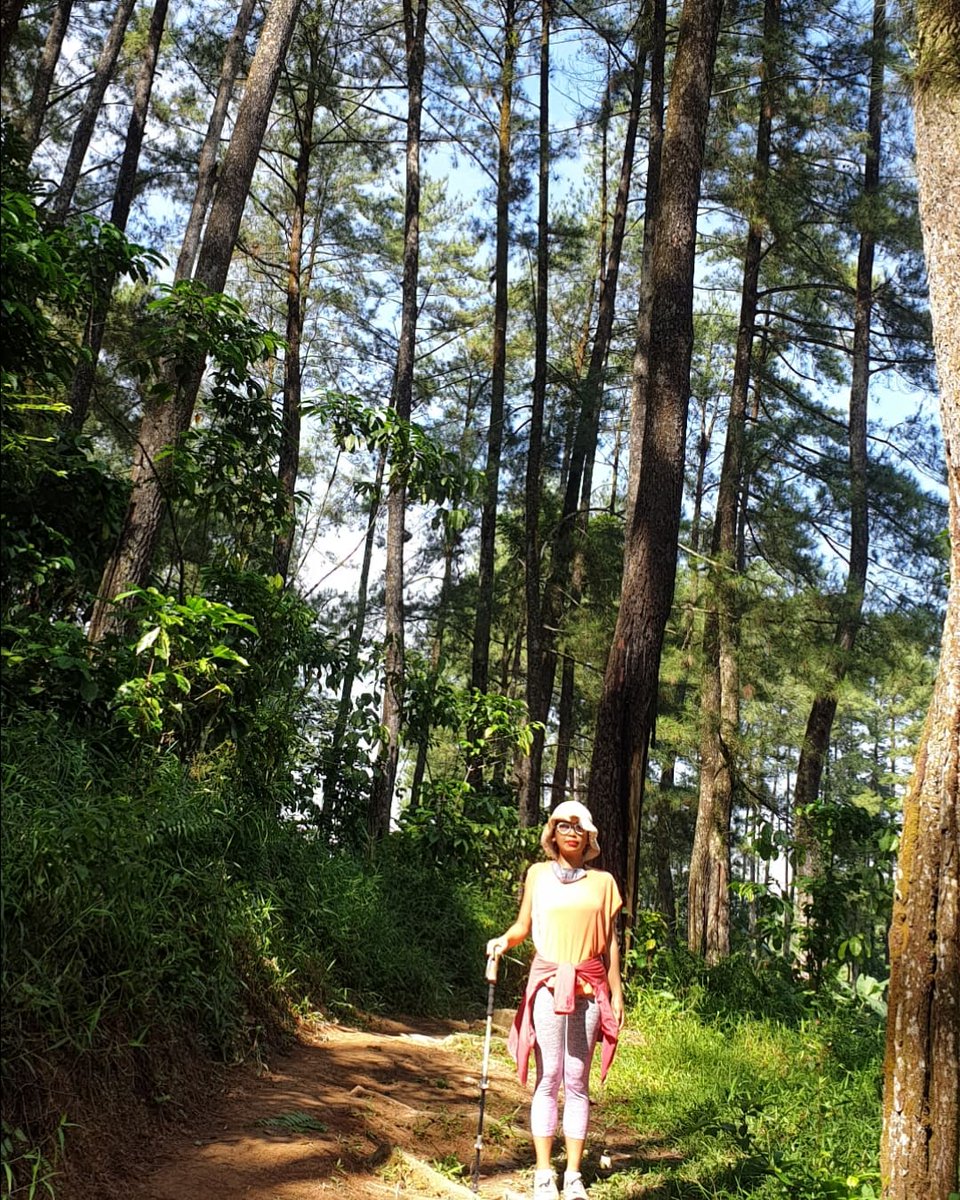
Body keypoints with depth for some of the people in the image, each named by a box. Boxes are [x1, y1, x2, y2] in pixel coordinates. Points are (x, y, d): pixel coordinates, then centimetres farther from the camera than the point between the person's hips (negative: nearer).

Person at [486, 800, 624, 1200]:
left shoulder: (603, 881, 9)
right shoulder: (538, 874, 8)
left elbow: (610, 941, 10)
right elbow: (523, 926, 10)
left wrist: (616, 992, 8)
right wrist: (504, 940, -10)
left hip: (589, 987, 1)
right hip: (548, 983, -1)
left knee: (577, 1080, 3)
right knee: (548, 1077, -1)